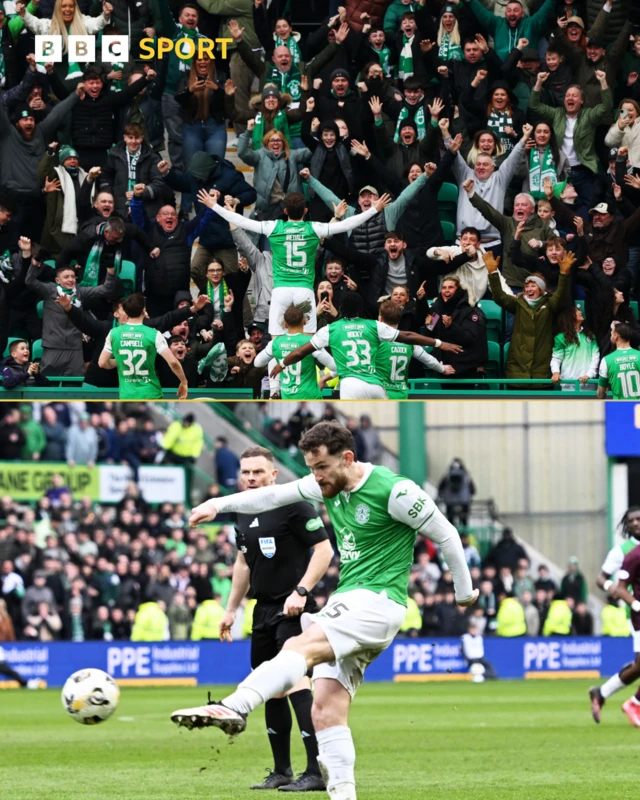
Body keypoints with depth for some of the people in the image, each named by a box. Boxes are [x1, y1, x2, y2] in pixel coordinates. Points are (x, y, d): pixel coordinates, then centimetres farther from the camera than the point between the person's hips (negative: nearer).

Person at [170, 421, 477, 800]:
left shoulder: (393, 491, -12)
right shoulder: (328, 483, 10)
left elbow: (446, 535, -4)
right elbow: (275, 495, 15)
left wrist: (465, 593, 6)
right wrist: (220, 504, 4)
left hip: (379, 602, -9)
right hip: (347, 603, 9)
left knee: (301, 647, -30)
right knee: (327, 708, -4)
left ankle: (234, 708, -47)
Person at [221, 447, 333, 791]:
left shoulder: (294, 505, -11)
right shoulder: (243, 513, 13)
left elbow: (324, 550, -14)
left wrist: (301, 591, -22)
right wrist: (231, 608, 24)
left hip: (293, 608, -8)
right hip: (264, 608, 8)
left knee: (295, 679, -18)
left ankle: (316, 771, -21)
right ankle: (282, 771, 19)